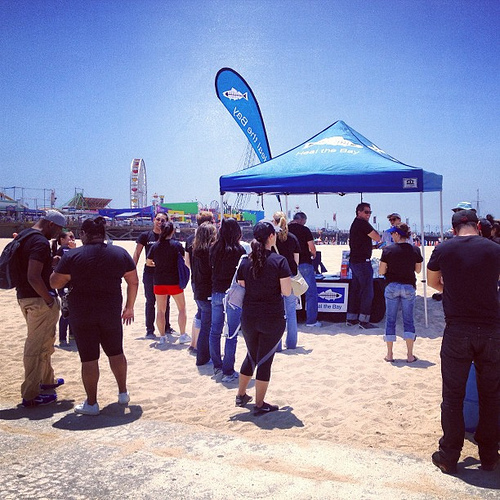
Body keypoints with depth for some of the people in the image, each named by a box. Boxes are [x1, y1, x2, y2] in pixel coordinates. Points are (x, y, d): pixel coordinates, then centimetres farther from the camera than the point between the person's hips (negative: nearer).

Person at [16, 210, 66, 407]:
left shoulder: (23, 235, 11)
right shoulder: (41, 242, -20)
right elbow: (34, 277, -27)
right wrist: (50, 299, -18)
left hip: (23, 295, 10)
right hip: (38, 299, -10)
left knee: (45, 341, 24)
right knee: (37, 347, -1)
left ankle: (46, 380, 40)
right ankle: (31, 395, 8)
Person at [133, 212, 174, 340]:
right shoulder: (145, 236, 0)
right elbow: (137, 254, 0)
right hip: (150, 273, -2)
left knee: (166, 301, 11)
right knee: (150, 302, 2)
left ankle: (166, 327, 25)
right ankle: (150, 330, 9)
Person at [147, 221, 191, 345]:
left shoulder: (155, 246, -1)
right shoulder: (177, 245, -8)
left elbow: (148, 262, 9)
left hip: (159, 281, 3)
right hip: (174, 281, -2)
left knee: (160, 310, 12)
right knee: (182, 308, 11)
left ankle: (162, 336, 14)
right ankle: (183, 335, 10)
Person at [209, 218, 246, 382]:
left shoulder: (214, 249, 1)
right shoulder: (238, 250, -13)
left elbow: (211, 269, 8)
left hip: (216, 293, 5)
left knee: (215, 330, 16)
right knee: (232, 334, 2)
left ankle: (217, 367, 26)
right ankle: (228, 372, 7)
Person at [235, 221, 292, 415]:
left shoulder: (245, 262, 0)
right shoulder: (279, 261, -13)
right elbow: (286, 291, -14)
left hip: (249, 317, 4)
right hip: (273, 319, -4)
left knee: (251, 356, 23)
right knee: (265, 360, 7)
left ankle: (241, 395, 35)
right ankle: (259, 404, 17)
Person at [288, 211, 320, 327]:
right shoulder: (304, 230, -5)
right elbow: (312, 247, -8)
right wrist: (313, 254, 12)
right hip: (304, 263, -4)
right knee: (311, 293, 5)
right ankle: (311, 320, 4)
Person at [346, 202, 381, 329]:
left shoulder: (355, 224, 18)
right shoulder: (363, 224, -13)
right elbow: (377, 238, -12)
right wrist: (373, 230, 3)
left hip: (354, 260, 10)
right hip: (362, 261, -10)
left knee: (355, 290, 13)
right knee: (367, 292, -6)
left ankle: (351, 318, 17)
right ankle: (364, 321, -5)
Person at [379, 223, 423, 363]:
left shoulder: (388, 250, -9)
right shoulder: (415, 250, -3)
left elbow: (381, 271, -7)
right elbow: (418, 269, 8)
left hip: (392, 287, -1)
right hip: (409, 287, 2)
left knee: (390, 319, 8)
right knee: (408, 320, 9)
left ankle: (389, 354, 12)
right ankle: (410, 355, 9)